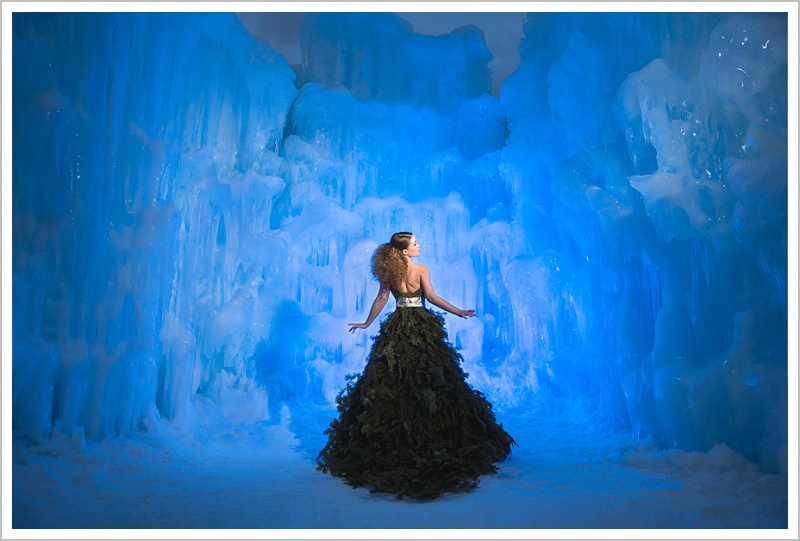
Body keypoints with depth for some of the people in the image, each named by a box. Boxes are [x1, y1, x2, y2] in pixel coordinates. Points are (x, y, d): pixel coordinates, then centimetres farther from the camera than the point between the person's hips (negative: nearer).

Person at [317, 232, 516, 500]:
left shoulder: (389, 272, 2)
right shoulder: (421, 270, -9)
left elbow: (381, 300, 3)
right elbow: (431, 297, -17)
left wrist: (367, 324, 13)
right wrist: (459, 312, -14)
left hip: (398, 327, 4)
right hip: (422, 328, -4)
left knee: (392, 378, 8)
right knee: (429, 375, 4)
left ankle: (391, 439, 12)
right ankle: (430, 436, 8)